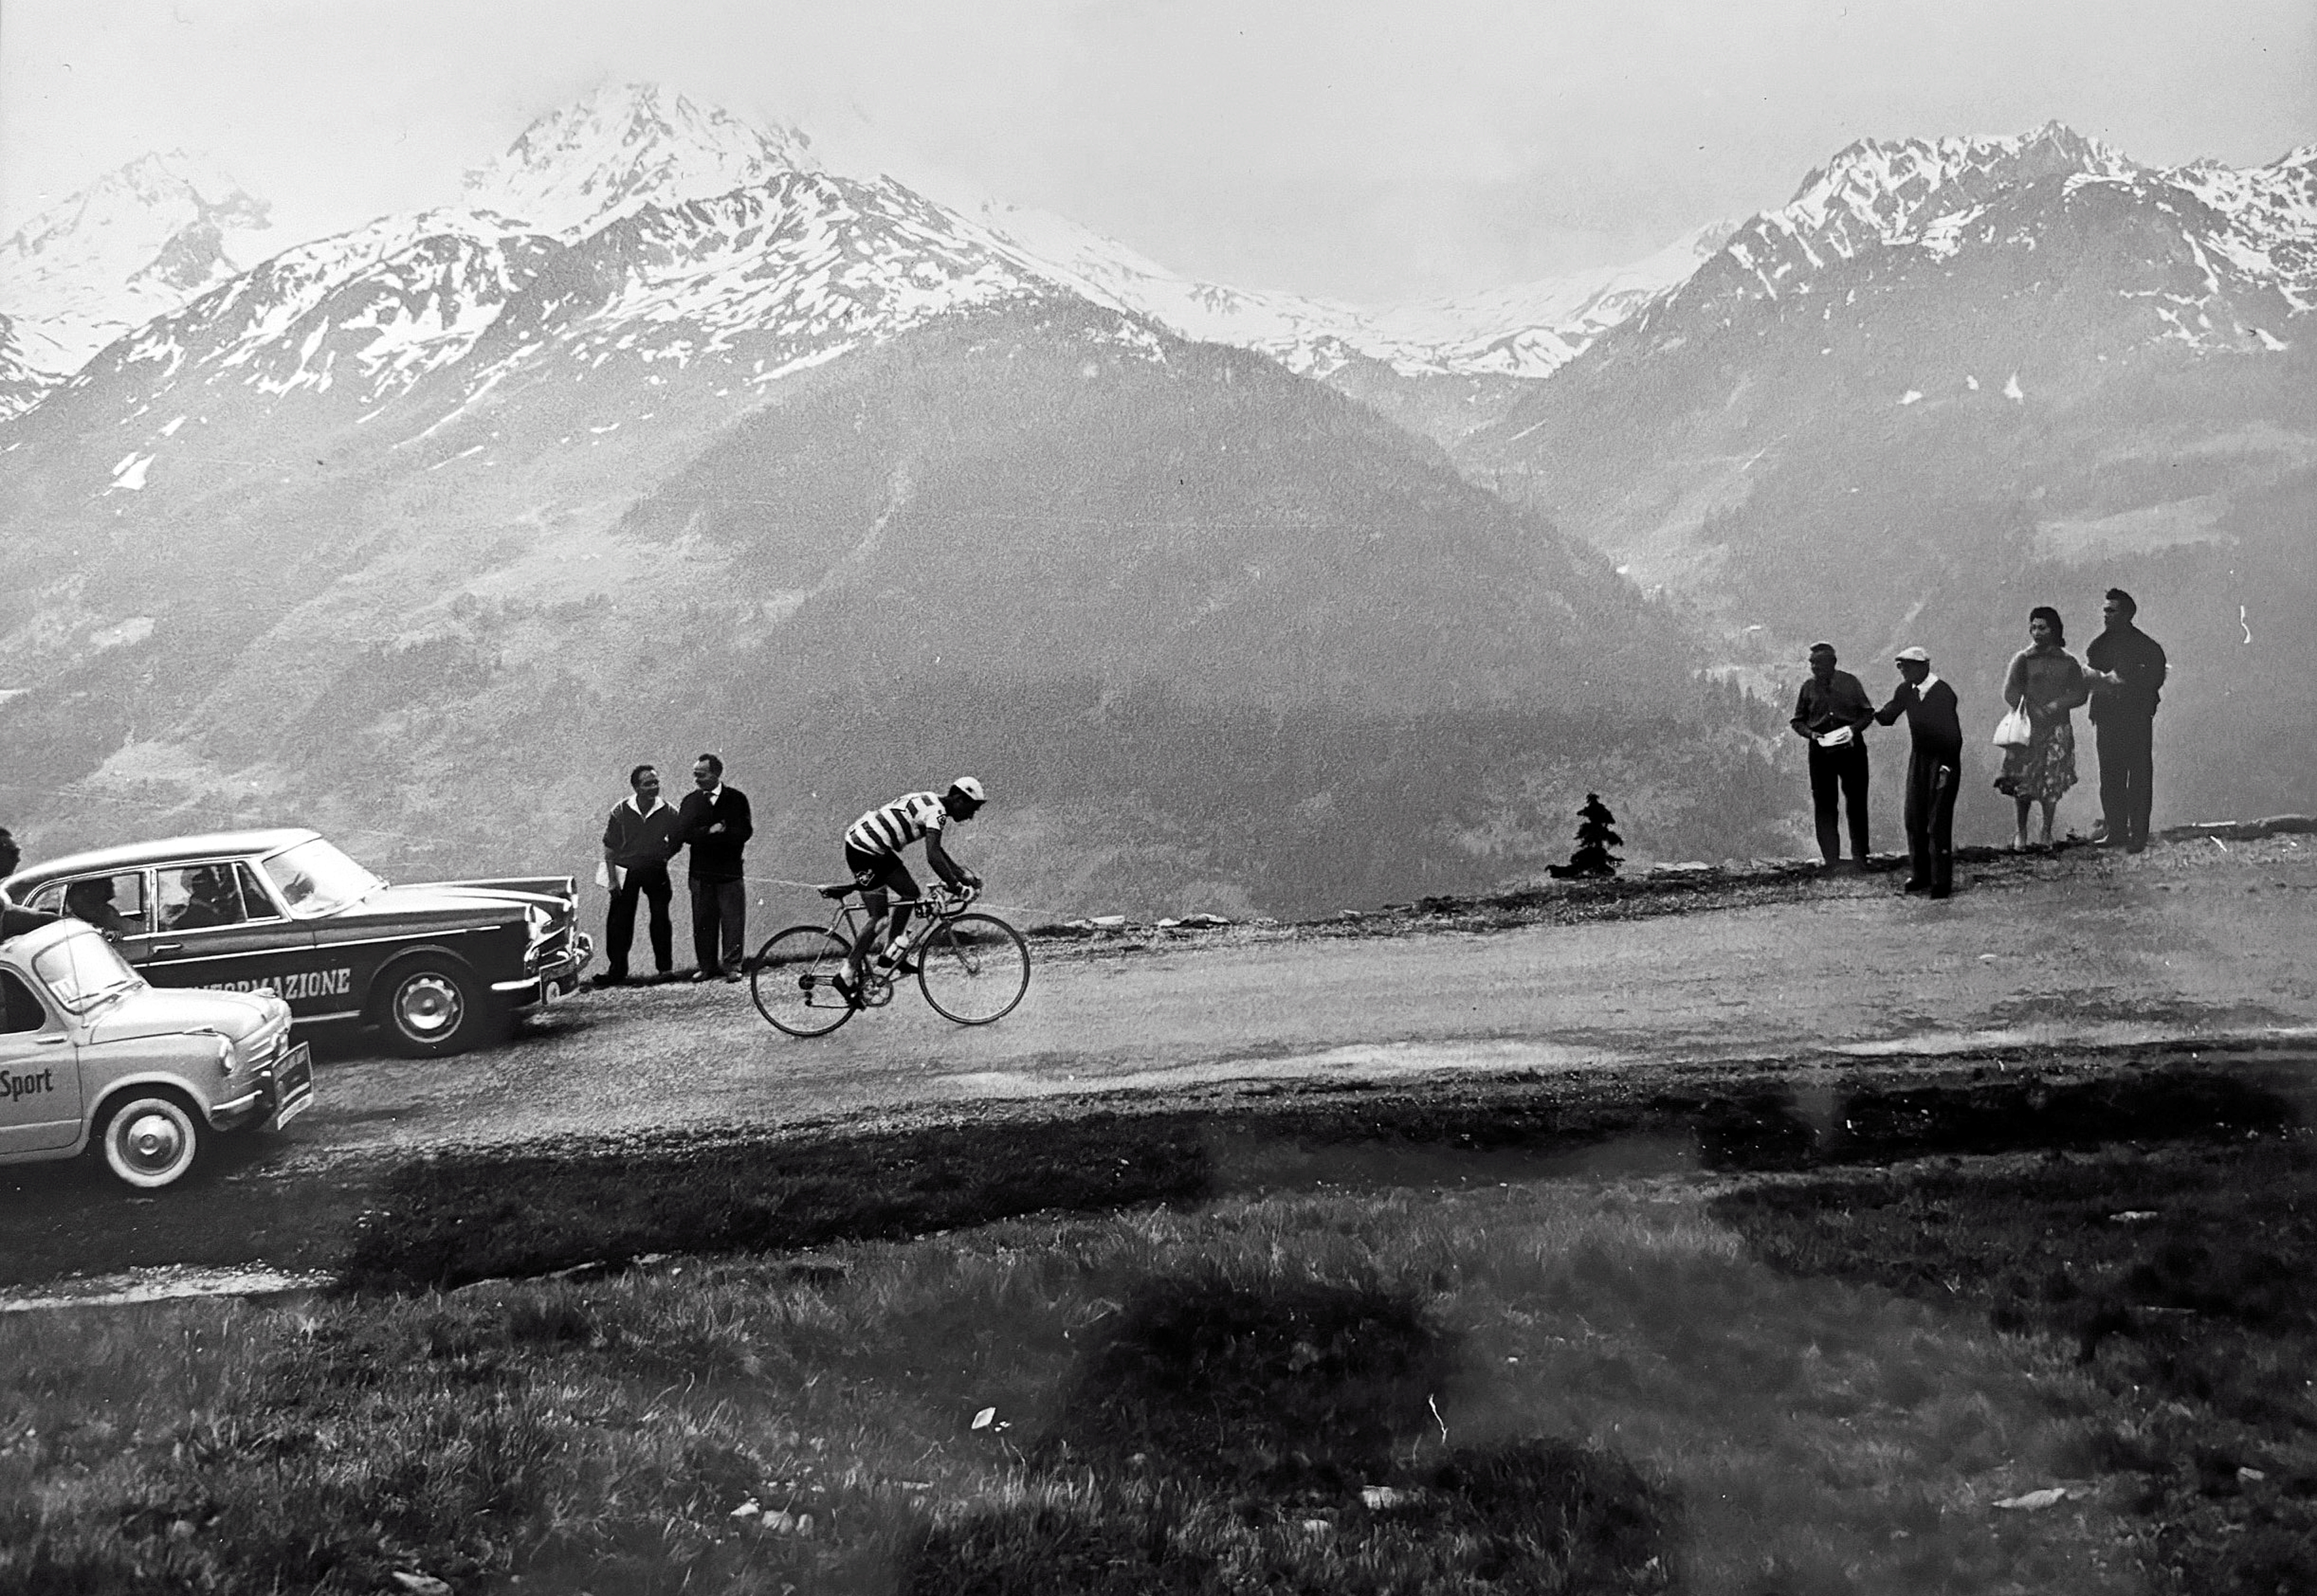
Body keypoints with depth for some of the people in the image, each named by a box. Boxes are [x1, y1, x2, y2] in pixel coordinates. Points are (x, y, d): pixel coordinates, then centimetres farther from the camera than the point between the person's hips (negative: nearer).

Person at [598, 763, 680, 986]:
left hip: (656, 870, 0)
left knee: (661, 918, 1)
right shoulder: (621, 811, -7)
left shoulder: (669, 812, -5)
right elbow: (609, 848, -2)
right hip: (626, 870, 0)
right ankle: (617, 971, 6)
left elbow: (676, 842, 11)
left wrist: (664, 857, -1)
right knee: (619, 920, -2)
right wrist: (612, 879, -6)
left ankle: (665, 967, 15)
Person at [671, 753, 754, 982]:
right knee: (703, 922, 5)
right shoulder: (691, 801, 8)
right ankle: (707, 966, 13)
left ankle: (731, 966, 5)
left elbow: (745, 832, -8)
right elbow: (683, 834, -4)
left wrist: (716, 835, -14)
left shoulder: (737, 799, 2)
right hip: (701, 872, 2)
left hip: (730, 871, -2)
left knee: (733, 920, -2)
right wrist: (710, 832, -17)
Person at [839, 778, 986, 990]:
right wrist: (956, 886, -21)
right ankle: (849, 974, 1)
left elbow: (937, 850, 25)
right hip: (865, 852, -10)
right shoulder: (937, 811, -14)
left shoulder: (929, 803, 16)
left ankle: (891, 956, 15)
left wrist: (964, 874, 19)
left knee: (910, 893, 12)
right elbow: (933, 856, -25)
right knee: (879, 920, -5)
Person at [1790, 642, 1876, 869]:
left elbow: (1868, 713, 5)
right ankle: (1831, 860, 7)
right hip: (1821, 751, 1)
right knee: (1825, 806, 1)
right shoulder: (1808, 688, 4)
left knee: (1856, 803, 2)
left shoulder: (1849, 682, 0)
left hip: (1851, 747, -1)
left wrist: (1853, 729, -12)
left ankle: (1859, 857, 12)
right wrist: (1811, 733, -8)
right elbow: (1798, 721, 11)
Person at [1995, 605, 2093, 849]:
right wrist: (2034, 712, -13)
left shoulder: (2068, 662, 8)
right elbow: (2011, 693, -2)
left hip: (2058, 729, 1)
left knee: (2052, 783, 0)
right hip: (2028, 728, -1)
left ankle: (2047, 831, 13)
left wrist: (2056, 706, -12)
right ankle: (2021, 831, 11)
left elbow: (2080, 694, 4)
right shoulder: (2022, 659, 5)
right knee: (2024, 782, -3)